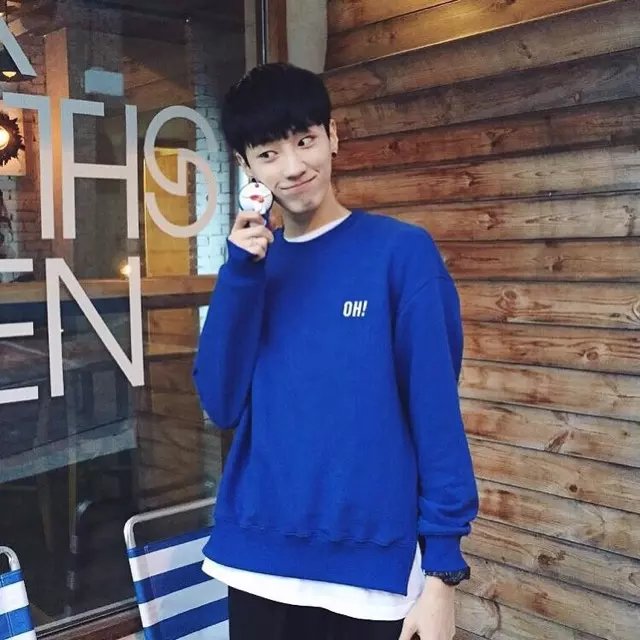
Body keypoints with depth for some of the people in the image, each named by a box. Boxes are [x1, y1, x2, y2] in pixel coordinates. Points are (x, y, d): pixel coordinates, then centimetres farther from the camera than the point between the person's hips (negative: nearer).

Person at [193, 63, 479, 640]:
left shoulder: (403, 251, -7)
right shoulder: (254, 265, 5)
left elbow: (437, 410, -9)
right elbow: (223, 405, -2)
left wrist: (442, 565, -11)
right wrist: (242, 274, -11)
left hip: (371, 565, -3)